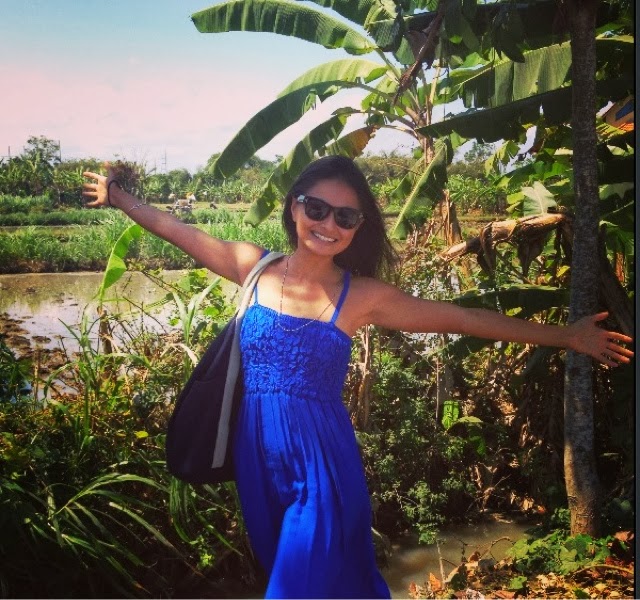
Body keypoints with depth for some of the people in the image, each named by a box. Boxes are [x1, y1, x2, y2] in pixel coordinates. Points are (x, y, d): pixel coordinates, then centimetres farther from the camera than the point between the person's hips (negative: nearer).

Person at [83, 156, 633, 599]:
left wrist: (567, 336, -4)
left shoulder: (363, 296, -9)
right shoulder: (255, 266, -2)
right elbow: (176, 229, 9)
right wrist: (118, 197, 18)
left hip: (321, 461, -3)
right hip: (258, 454, 4)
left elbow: (464, 319, -7)